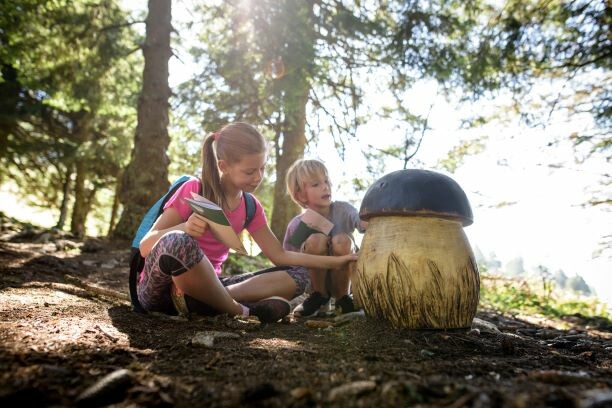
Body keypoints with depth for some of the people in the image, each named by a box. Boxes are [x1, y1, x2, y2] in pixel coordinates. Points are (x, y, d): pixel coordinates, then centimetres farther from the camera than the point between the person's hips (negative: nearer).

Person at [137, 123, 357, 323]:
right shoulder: (193, 190, -12)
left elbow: (280, 255, 8)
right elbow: (145, 247, -13)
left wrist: (334, 261, 3)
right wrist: (184, 228, -33)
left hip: (205, 286, 6)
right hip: (161, 289, -6)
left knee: (296, 277, -6)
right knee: (178, 242, -40)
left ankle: (196, 301, -25)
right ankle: (241, 310, -20)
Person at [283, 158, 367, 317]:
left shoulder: (343, 209, -13)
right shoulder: (297, 224, -13)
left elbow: (364, 224, -32)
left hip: (342, 278, 0)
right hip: (313, 280, 0)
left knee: (342, 240, -30)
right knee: (316, 240, -29)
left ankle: (342, 297, -7)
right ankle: (319, 297, -5)